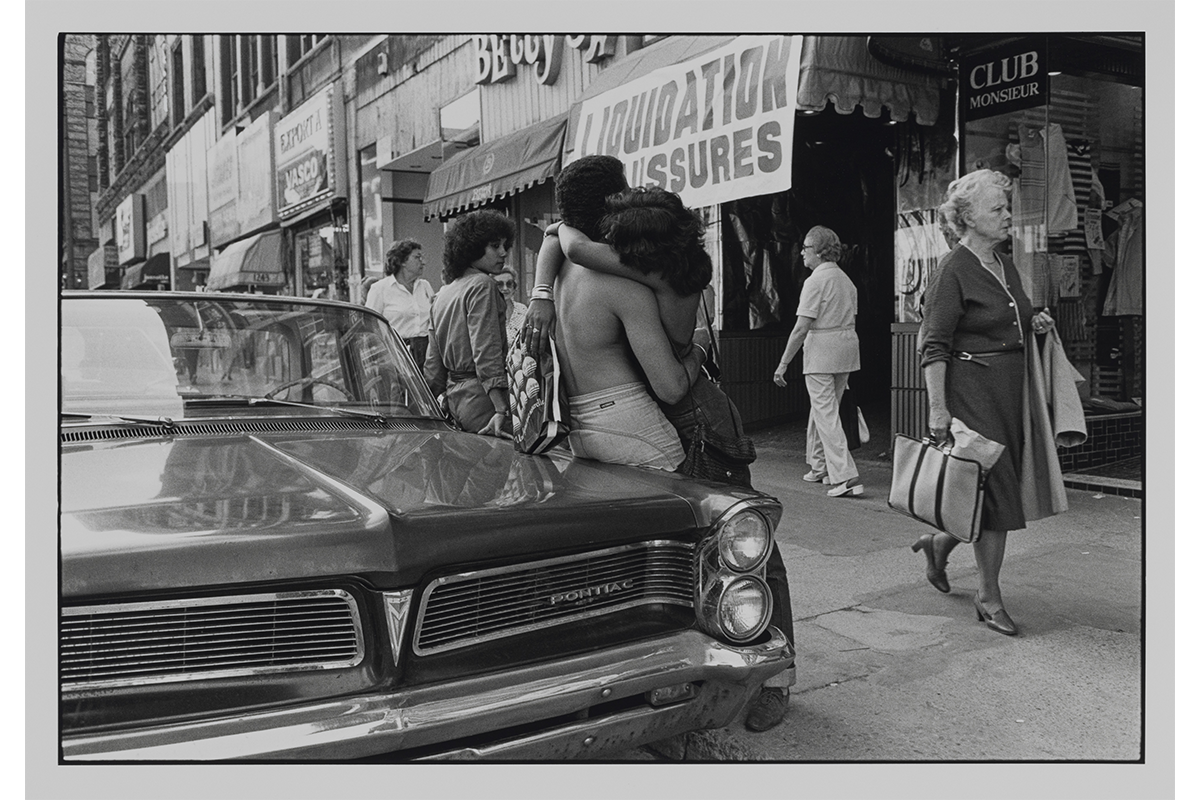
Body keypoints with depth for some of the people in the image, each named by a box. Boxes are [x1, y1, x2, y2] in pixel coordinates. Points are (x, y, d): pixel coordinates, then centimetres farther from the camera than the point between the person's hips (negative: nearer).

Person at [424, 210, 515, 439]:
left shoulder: (442, 293, 18)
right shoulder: (482, 285, -7)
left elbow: (433, 364, 18)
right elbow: (486, 353, -17)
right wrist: (501, 410, -21)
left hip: (454, 398, 9)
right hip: (481, 396, -9)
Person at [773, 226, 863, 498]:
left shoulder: (815, 281, -13)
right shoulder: (845, 279, 13)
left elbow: (801, 328, -18)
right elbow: (849, 320, 16)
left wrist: (783, 363, -14)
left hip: (821, 350, -8)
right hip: (847, 345, 9)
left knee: (826, 413, -7)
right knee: (822, 409, 19)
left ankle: (846, 477, -13)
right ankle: (819, 467, 29)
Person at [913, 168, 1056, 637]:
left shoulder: (1005, 265, 15)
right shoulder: (954, 270, -11)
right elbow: (934, 346, -15)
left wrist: (1035, 326, 6)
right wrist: (937, 408, -21)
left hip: (1010, 389, 8)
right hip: (972, 390, -8)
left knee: (1001, 486, 10)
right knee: (995, 490, -5)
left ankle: (938, 544, 33)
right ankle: (989, 598, 7)